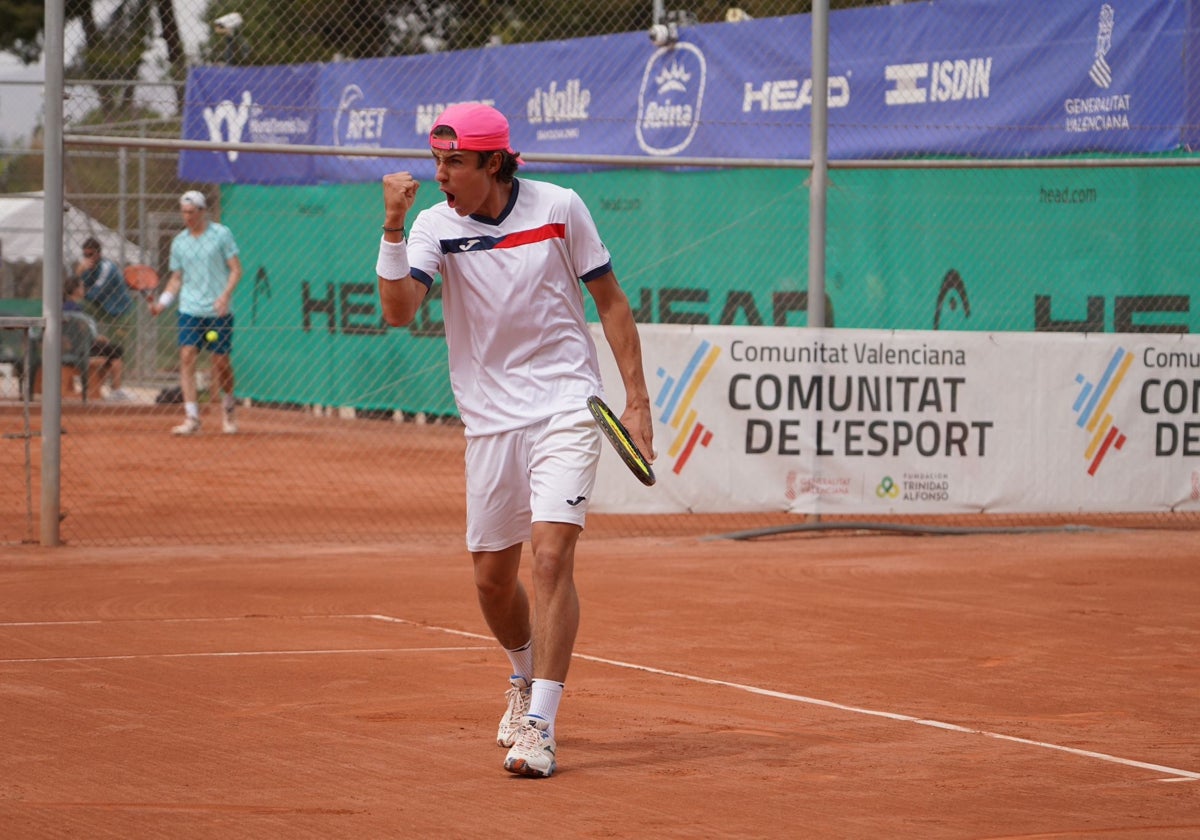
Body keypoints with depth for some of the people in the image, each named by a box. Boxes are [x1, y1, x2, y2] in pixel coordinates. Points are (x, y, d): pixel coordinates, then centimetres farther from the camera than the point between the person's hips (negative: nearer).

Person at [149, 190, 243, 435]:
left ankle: (228, 406, 30)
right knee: (187, 356, -13)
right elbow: (176, 278, 15)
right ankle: (191, 418, -15)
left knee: (221, 362, 2)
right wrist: (162, 302, 0)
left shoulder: (221, 234, -1)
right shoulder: (179, 242, 9)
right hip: (189, 311, 2)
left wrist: (225, 295, -17)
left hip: (218, 311, -2)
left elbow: (236, 269, -2)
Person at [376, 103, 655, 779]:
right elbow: (398, 311, -17)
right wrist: (393, 227, -26)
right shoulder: (435, 226, -3)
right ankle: (527, 678, 40)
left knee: (552, 556, -17)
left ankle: (540, 727, -16)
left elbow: (611, 299, 4)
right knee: (492, 577, 9)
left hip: (567, 410, -3)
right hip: (490, 419, 3)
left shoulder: (560, 208, -5)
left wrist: (637, 399, 1)